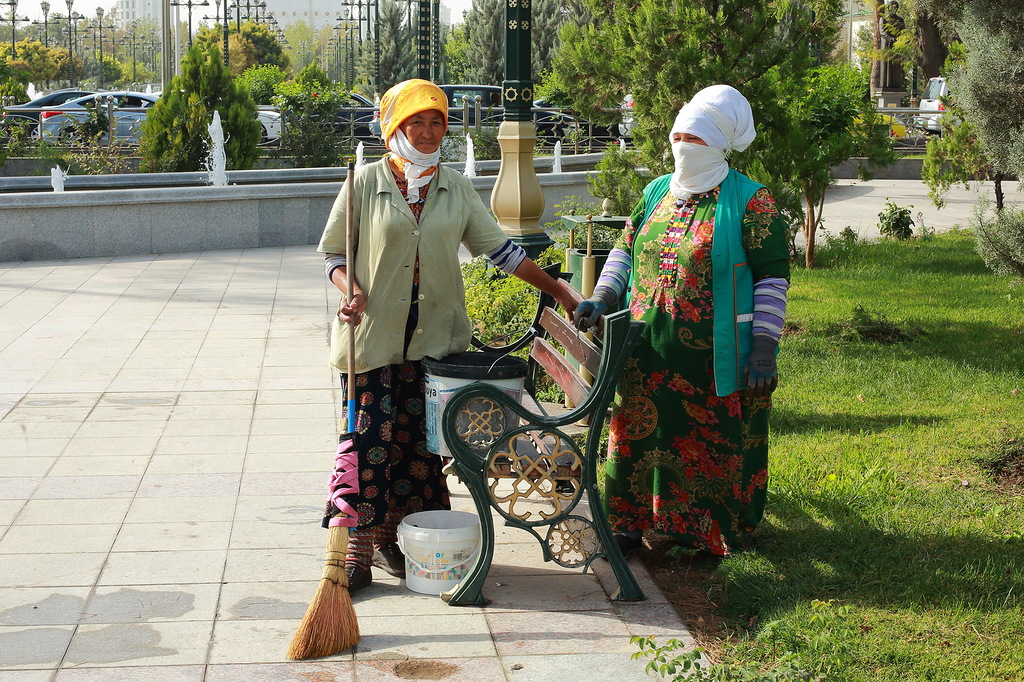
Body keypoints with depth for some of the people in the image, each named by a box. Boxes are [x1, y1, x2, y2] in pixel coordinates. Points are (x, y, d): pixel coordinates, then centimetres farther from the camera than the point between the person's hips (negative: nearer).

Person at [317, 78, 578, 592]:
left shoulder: (456, 189, 8)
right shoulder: (366, 183, -1)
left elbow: (498, 249, 11)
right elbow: (333, 252, 3)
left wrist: (557, 289, 7)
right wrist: (352, 291, -17)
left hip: (432, 336, 3)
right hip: (374, 333, -3)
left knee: (418, 439, 5)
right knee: (370, 438, -4)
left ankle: (389, 537, 17)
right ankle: (358, 547, 5)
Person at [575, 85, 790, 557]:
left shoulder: (749, 201, -5)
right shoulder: (657, 193, 12)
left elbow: (773, 276, -7)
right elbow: (626, 249, 18)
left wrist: (764, 349, -13)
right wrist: (602, 299, 2)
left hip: (715, 357, -5)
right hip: (649, 354, 5)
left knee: (714, 443, 3)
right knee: (638, 433, 9)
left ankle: (718, 529, 19)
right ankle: (628, 524, 22)